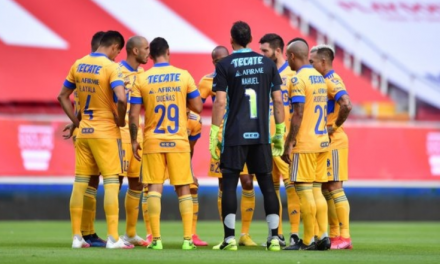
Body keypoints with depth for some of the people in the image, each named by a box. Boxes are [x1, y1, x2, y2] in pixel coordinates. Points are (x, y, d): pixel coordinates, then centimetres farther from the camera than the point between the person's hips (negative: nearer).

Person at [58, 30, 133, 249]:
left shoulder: (78, 65, 6)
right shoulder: (111, 67, -13)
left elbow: (63, 96, 13)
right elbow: (121, 99, -26)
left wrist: (76, 121, 15)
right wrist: (120, 120, -8)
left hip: (83, 132, 6)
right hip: (106, 132, -6)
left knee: (80, 183, 8)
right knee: (111, 183, -3)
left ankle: (76, 237, 10)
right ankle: (113, 238, -7)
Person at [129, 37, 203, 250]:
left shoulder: (141, 79, -3)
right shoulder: (183, 76, -1)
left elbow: (133, 115, -5)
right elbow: (197, 107, 2)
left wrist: (134, 141, 6)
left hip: (152, 142, 0)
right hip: (179, 142, 0)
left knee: (154, 188, 1)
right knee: (183, 188, 7)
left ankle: (156, 239, -6)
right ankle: (187, 239, 2)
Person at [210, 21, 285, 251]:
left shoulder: (225, 65, -3)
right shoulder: (267, 64, 6)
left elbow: (220, 102, -8)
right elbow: (278, 100, 6)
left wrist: (214, 134, -4)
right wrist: (280, 132, 12)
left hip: (234, 135, -3)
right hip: (261, 135, 3)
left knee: (229, 184, 2)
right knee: (267, 184, 8)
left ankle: (230, 238, -3)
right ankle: (274, 237, 4)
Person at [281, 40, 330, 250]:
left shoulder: (299, 79, -11)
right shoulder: (319, 77, 15)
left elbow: (298, 114, -17)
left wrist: (289, 143, -14)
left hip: (305, 144, -8)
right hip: (322, 141, 8)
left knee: (303, 190, -4)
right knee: (316, 190, 11)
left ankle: (308, 240, -3)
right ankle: (323, 236, 5)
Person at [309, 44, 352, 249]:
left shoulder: (332, 81, -14)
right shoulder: (325, 81, 16)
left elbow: (346, 105, -30)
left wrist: (335, 126, -19)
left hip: (333, 142, -10)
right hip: (324, 143, 10)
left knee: (334, 188, -9)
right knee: (326, 189, 11)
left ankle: (344, 237, -8)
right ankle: (334, 235, 15)